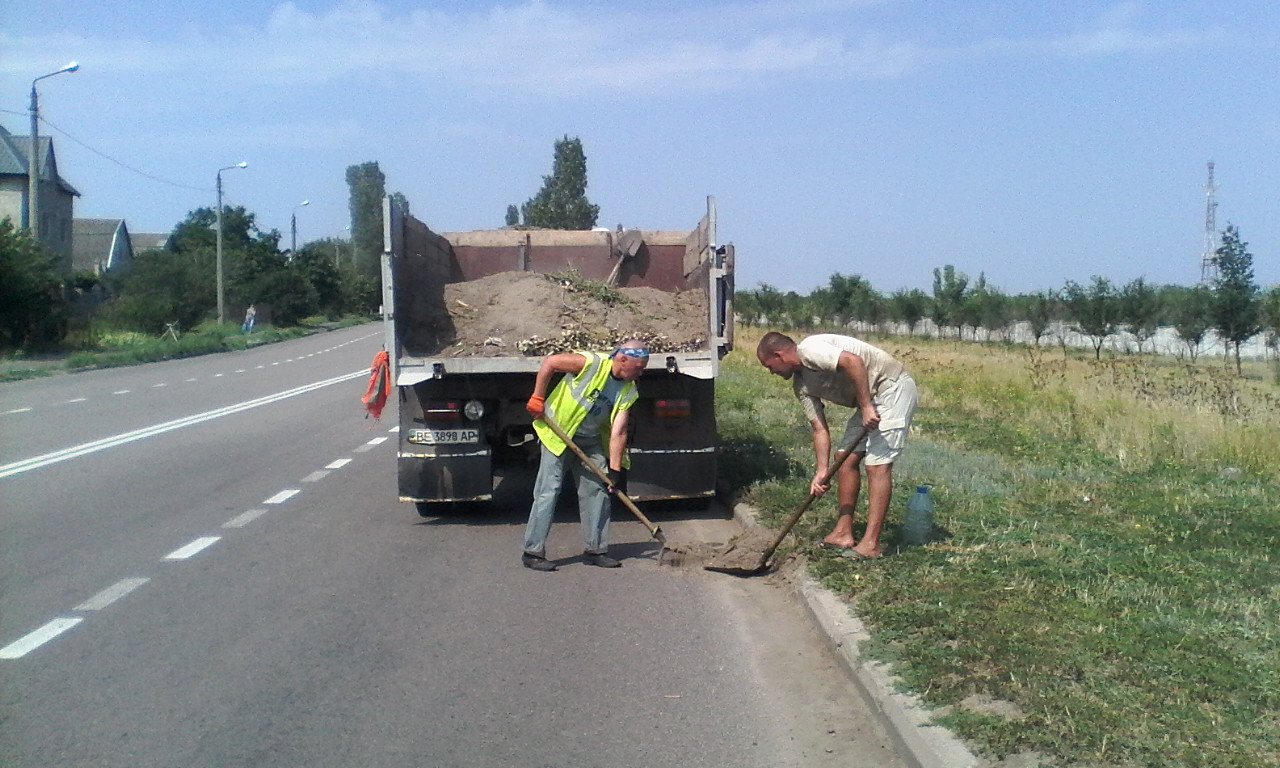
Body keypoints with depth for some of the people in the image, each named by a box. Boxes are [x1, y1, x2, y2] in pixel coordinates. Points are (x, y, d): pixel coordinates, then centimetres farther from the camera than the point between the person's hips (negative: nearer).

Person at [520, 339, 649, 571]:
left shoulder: (628, 392, -6)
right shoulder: (591, 363, -23)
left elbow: (618, 432, -8)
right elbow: (549, 362, -15)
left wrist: (615, 470, -13)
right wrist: (537, 399, -15)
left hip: (590, 442, 6)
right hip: (557, 433, -6)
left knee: (598, 489, 4)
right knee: (549, 490, -8)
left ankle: (594, 549, 15)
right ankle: (533, 552, -2)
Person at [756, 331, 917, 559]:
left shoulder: (809, 349, -18)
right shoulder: (801, 386, 9)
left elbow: (853, 361, -32)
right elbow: (820, 429, 8)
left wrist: (866, 406, -28)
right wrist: (822, 470, -1)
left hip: (893, 387, -10)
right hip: (870, 401, 10)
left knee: (877, 465, -12)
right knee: (847, 460, 8)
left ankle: (871, 543, -10)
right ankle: (843, 533, 14)